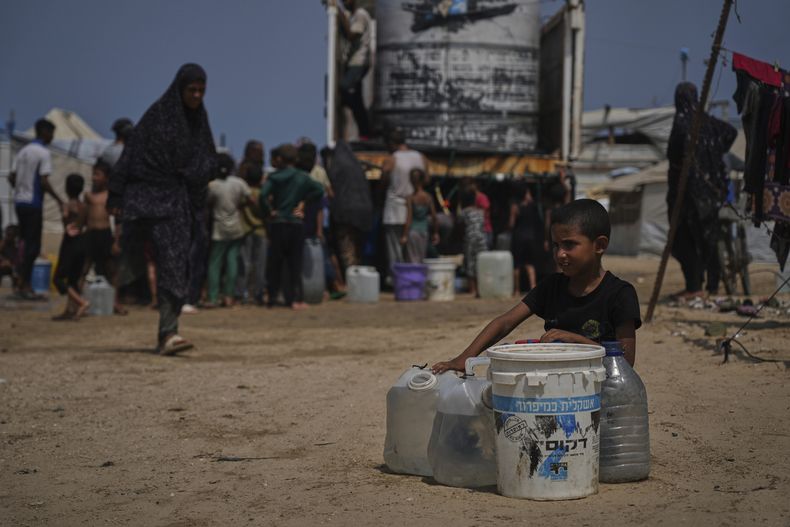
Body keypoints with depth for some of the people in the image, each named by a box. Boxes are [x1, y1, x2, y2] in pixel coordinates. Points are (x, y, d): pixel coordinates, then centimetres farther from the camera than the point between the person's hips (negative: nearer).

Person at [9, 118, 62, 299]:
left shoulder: (23, 151, 13)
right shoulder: (43, 153, -11)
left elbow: (11, 178, 11)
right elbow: (44, 181, -18)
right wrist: (58, 200, -10)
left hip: (19, 201, 8)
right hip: (33, 203, -8)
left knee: (25, 242, 13)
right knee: (33, 245, -4)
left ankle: (23, 282, 13)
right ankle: (25, 285, -5)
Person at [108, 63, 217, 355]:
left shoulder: (198, 120, 11)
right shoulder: (157, 115, -7)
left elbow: (206, 164, 16)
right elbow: (131, 153, -9)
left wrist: (198, 206, 9)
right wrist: (116, 195, -13)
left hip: (182, 199, 6)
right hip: (154, 196, -6)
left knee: (179, 265, 3)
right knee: (169, 261, -16)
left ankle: (166, 334, 10)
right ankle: (168, 332, -14)